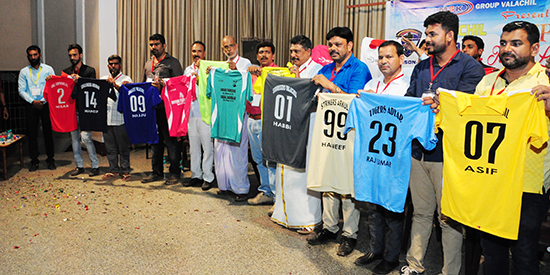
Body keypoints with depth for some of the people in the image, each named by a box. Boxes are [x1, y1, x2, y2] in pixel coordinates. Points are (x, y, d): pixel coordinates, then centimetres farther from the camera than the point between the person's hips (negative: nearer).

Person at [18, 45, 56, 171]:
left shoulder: (48, 69, 6)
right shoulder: (24, 72, 9)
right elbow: (21, 91, 4)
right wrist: (33, 101, -9)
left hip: (46, 104, -1)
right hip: (30, 105, 1)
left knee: (48, 132, 2)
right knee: (32, 133, 2)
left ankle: (50, 159, 12)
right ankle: (34, 161, 11)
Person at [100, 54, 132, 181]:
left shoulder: (126, 79, 2)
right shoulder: (103, 79, 17)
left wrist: (115, 84, -31)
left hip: (121, 119, -4)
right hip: (106, 118, 4)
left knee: (123, 146, 1)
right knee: (110, 147, 9)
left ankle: (125, 170, 11)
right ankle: (113, 170, 19)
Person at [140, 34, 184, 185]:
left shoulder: (173, 62, 0)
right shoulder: (148, 64, 20)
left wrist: (162, 86, -21)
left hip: (166, 107, -6)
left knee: (170, 140, -2)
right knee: (155, 140, 12)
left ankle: (175, 173, 8)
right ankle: (157, 172, 21)